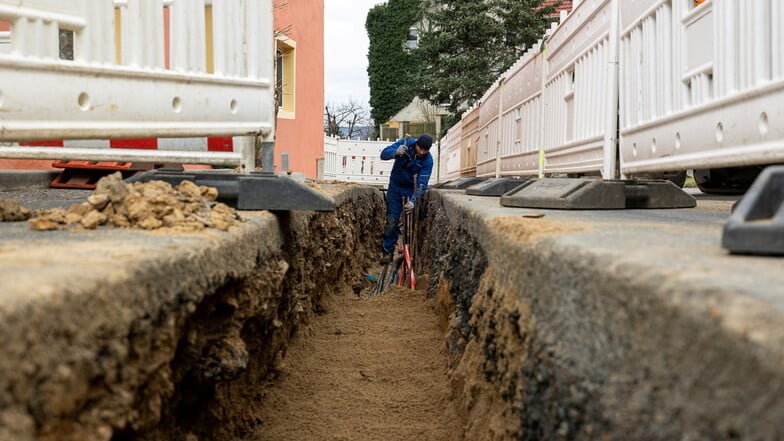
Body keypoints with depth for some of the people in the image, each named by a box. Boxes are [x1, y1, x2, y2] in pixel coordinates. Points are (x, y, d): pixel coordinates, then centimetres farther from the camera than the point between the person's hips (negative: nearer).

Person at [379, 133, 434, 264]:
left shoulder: (428, 160, -21)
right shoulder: (405, 144, -19)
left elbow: (422, 183, -25)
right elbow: (384, 154, -22)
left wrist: (413, 200, -38)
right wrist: (396, 152, -44)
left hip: (412, 189, -1)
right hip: (396, 186, 1)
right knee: (391, 220, -2)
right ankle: (387, 251, 4)